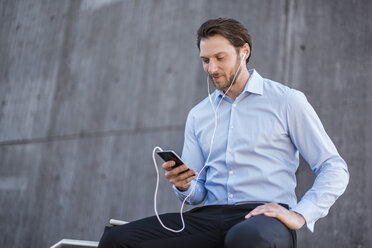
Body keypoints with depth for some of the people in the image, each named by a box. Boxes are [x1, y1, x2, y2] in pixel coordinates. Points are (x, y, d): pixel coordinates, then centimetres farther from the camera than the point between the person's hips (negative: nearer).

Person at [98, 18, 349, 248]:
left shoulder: (286, 100, 6)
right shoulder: (198, 115, 19)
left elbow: (335, 169, 3)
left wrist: (300, 215, -11)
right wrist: (184, 186, -5)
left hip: (265, 217, -3)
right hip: (211, 217, 4)